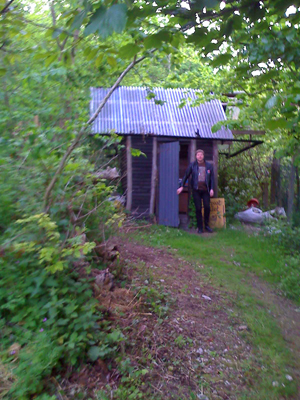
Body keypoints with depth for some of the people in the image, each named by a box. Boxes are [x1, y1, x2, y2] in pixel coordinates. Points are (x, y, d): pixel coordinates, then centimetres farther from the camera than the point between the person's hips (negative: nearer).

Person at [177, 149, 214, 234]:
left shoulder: (209, 166, 7)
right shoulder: (192, 165, 4)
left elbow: (212, 178, 8)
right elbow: (186, 176, 7)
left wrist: (211, 189, 0)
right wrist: (182, 186, 1)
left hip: (205, 190, 1)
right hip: (196, 190, -1)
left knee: (207, 207, -4)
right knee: (198, 208, 0)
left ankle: (206, 225, 16)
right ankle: (200, 227, 10)